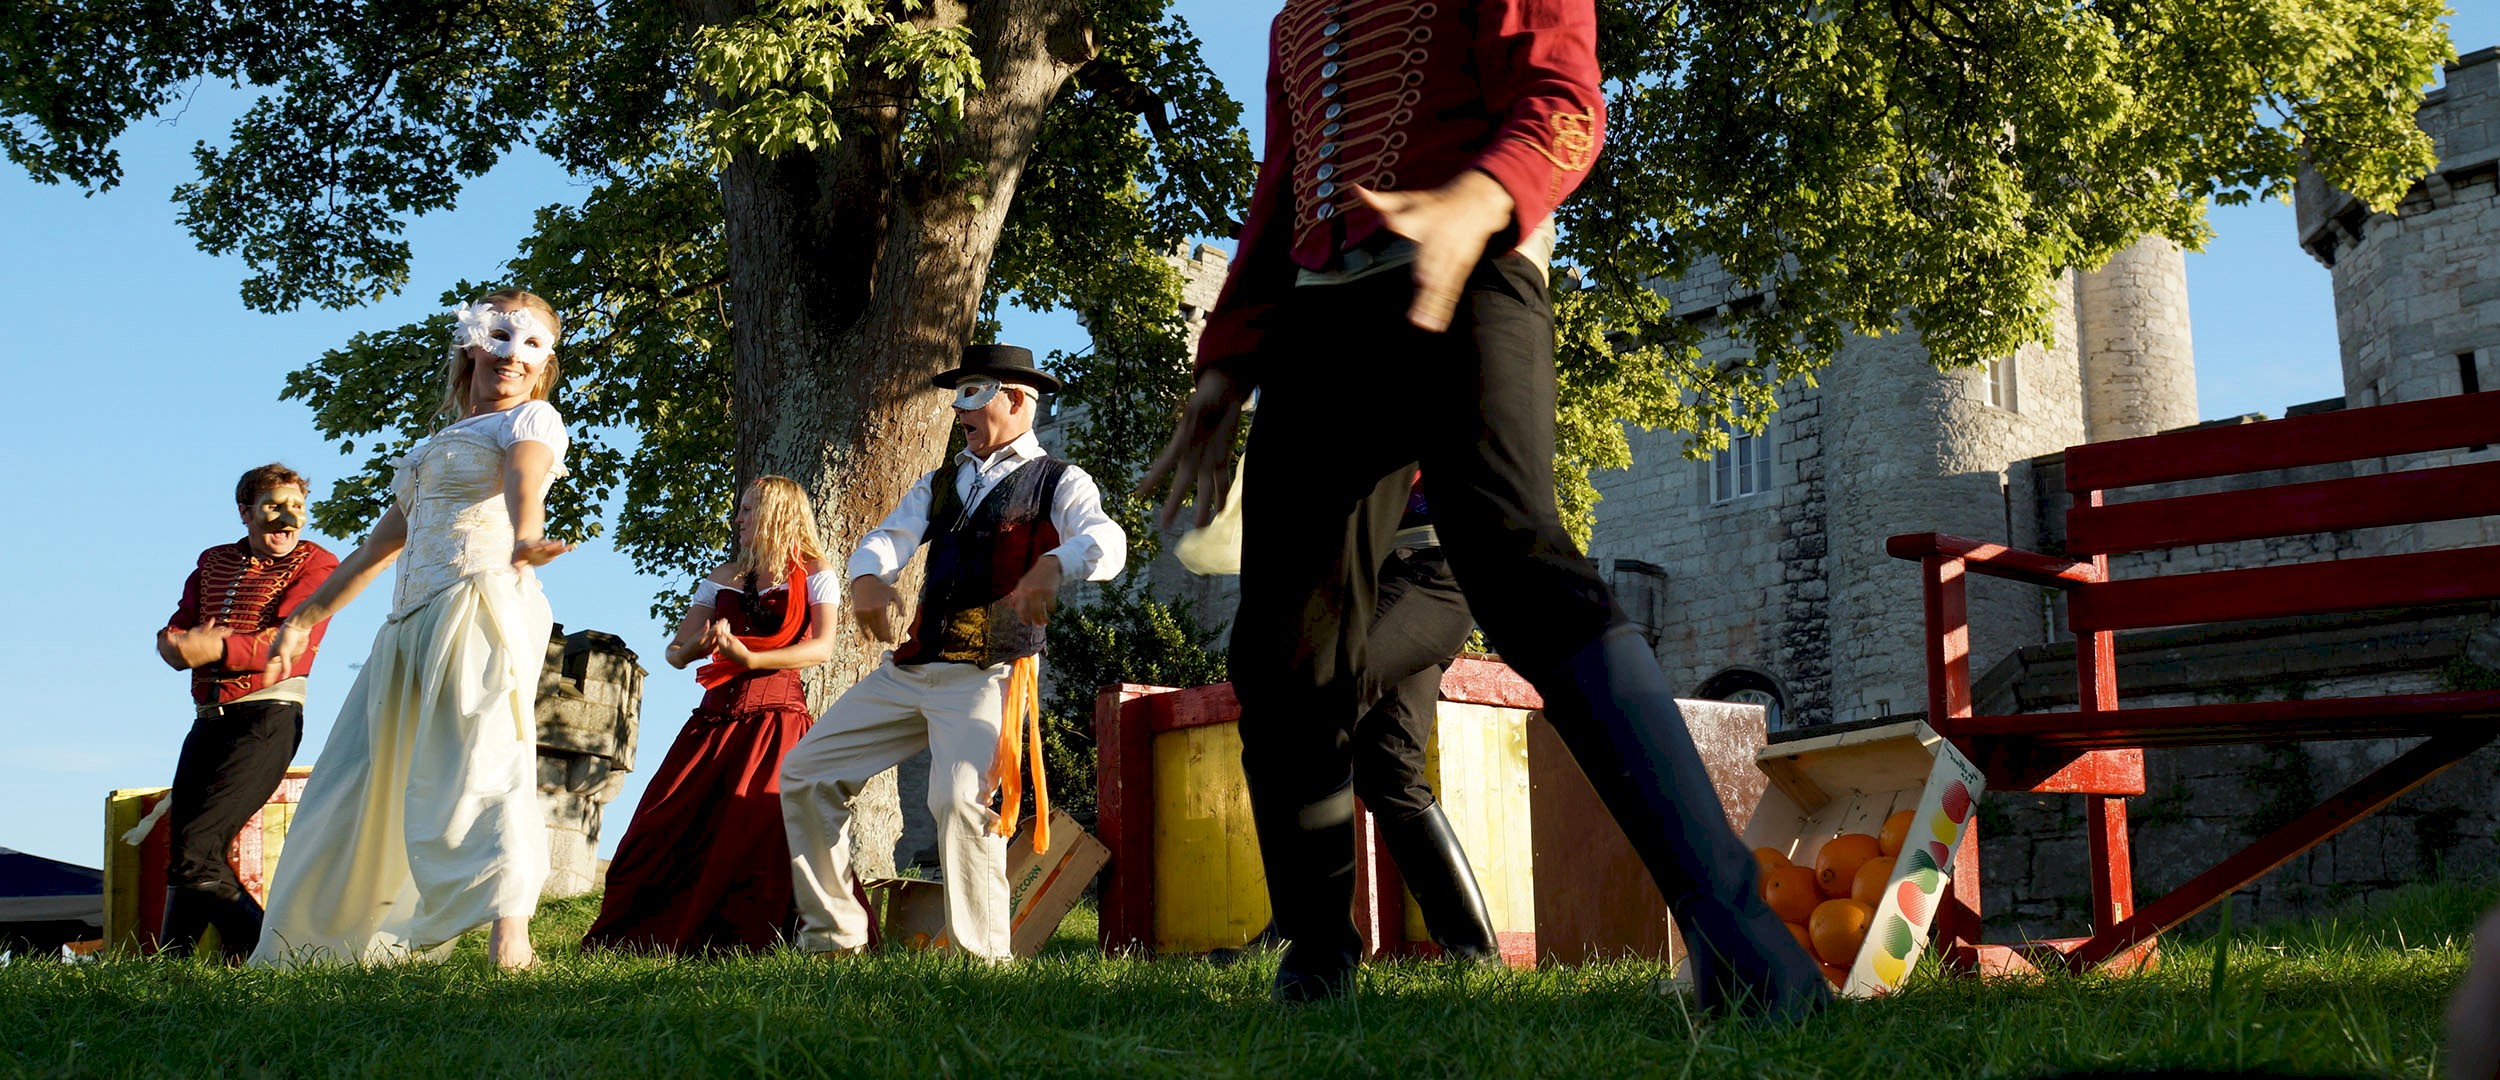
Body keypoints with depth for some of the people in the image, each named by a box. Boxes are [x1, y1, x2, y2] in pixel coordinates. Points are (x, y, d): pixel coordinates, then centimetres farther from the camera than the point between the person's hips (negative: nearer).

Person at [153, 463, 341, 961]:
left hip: (267, 717, -7)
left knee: (197, 848, -17)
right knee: (181, 852, 6)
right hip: (207, 719, 7)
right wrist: (181, 643, -12)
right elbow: (172, 635, 12)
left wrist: (216, 648, -22)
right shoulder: (213, 562, 21)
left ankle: (263, 952, -9)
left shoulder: (315, 563, 2)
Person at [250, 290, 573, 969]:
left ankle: (509, 936, -33)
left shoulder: (530, 419, 5)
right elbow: (385, 539, 33)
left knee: (481, 760, -23)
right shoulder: (439, 442, 28)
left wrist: (523, 538, -43)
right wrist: (305, 618, 34)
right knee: (360, 777, 10)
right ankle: (309, 944, 20)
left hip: (482, 604, -8)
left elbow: (525, 476, -20)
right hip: (413, 622, 8)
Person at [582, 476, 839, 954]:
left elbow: (822, 648, -8)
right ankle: (647, 933, 4)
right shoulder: (722, 577, 20)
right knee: (671, 822, -2)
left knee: (762, 821, -20)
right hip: (717, 715, 5)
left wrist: (750, 658, -19)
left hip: (776, 716, -5)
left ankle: (752, 938, -17)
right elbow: (675, 653, 17)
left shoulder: (814, 573, 6)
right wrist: (697, 644, -7)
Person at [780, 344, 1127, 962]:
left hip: (986, 676, -7)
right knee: (805, 771, 6)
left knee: (961, 800, -27)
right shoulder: (940, 484, 21)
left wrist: (1052, 564, -41)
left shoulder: (1059, 484, 2)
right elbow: (889, 538, 6)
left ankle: (981, 960, -18)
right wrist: (868, 577, -19)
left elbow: (1107, 542, -17)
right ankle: (832, 936, 13)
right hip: (908, 667, 7)